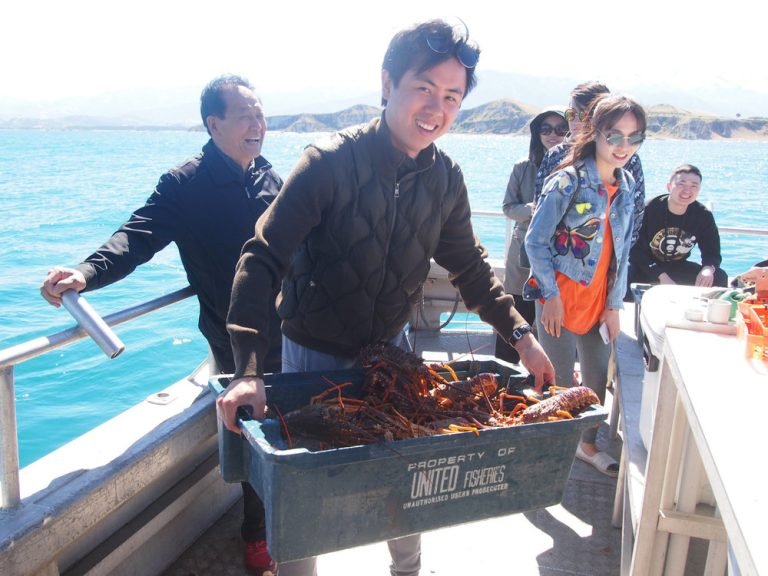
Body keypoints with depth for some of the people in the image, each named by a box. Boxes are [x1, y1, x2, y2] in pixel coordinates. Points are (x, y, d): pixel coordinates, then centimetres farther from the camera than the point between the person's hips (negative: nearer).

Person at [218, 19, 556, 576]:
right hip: (315, 354, -4)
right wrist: (249, 370, -34)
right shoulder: (331, 161, -24)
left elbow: (470, 266, 4)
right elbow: (263, 261, -26)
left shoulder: (446, 177, -8)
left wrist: (520, 334, -6)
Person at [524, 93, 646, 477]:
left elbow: (622, 251, 8)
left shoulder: (627, 186, 4)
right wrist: (551, 295, -15)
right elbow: (536, 241, -12)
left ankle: (586, 444, 37)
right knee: (560, 380, 3)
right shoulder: (568, 182, -14)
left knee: (598, 378, 16)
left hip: (599, 302, 6)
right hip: (560, 300, -6)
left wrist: (615, 304, 5)